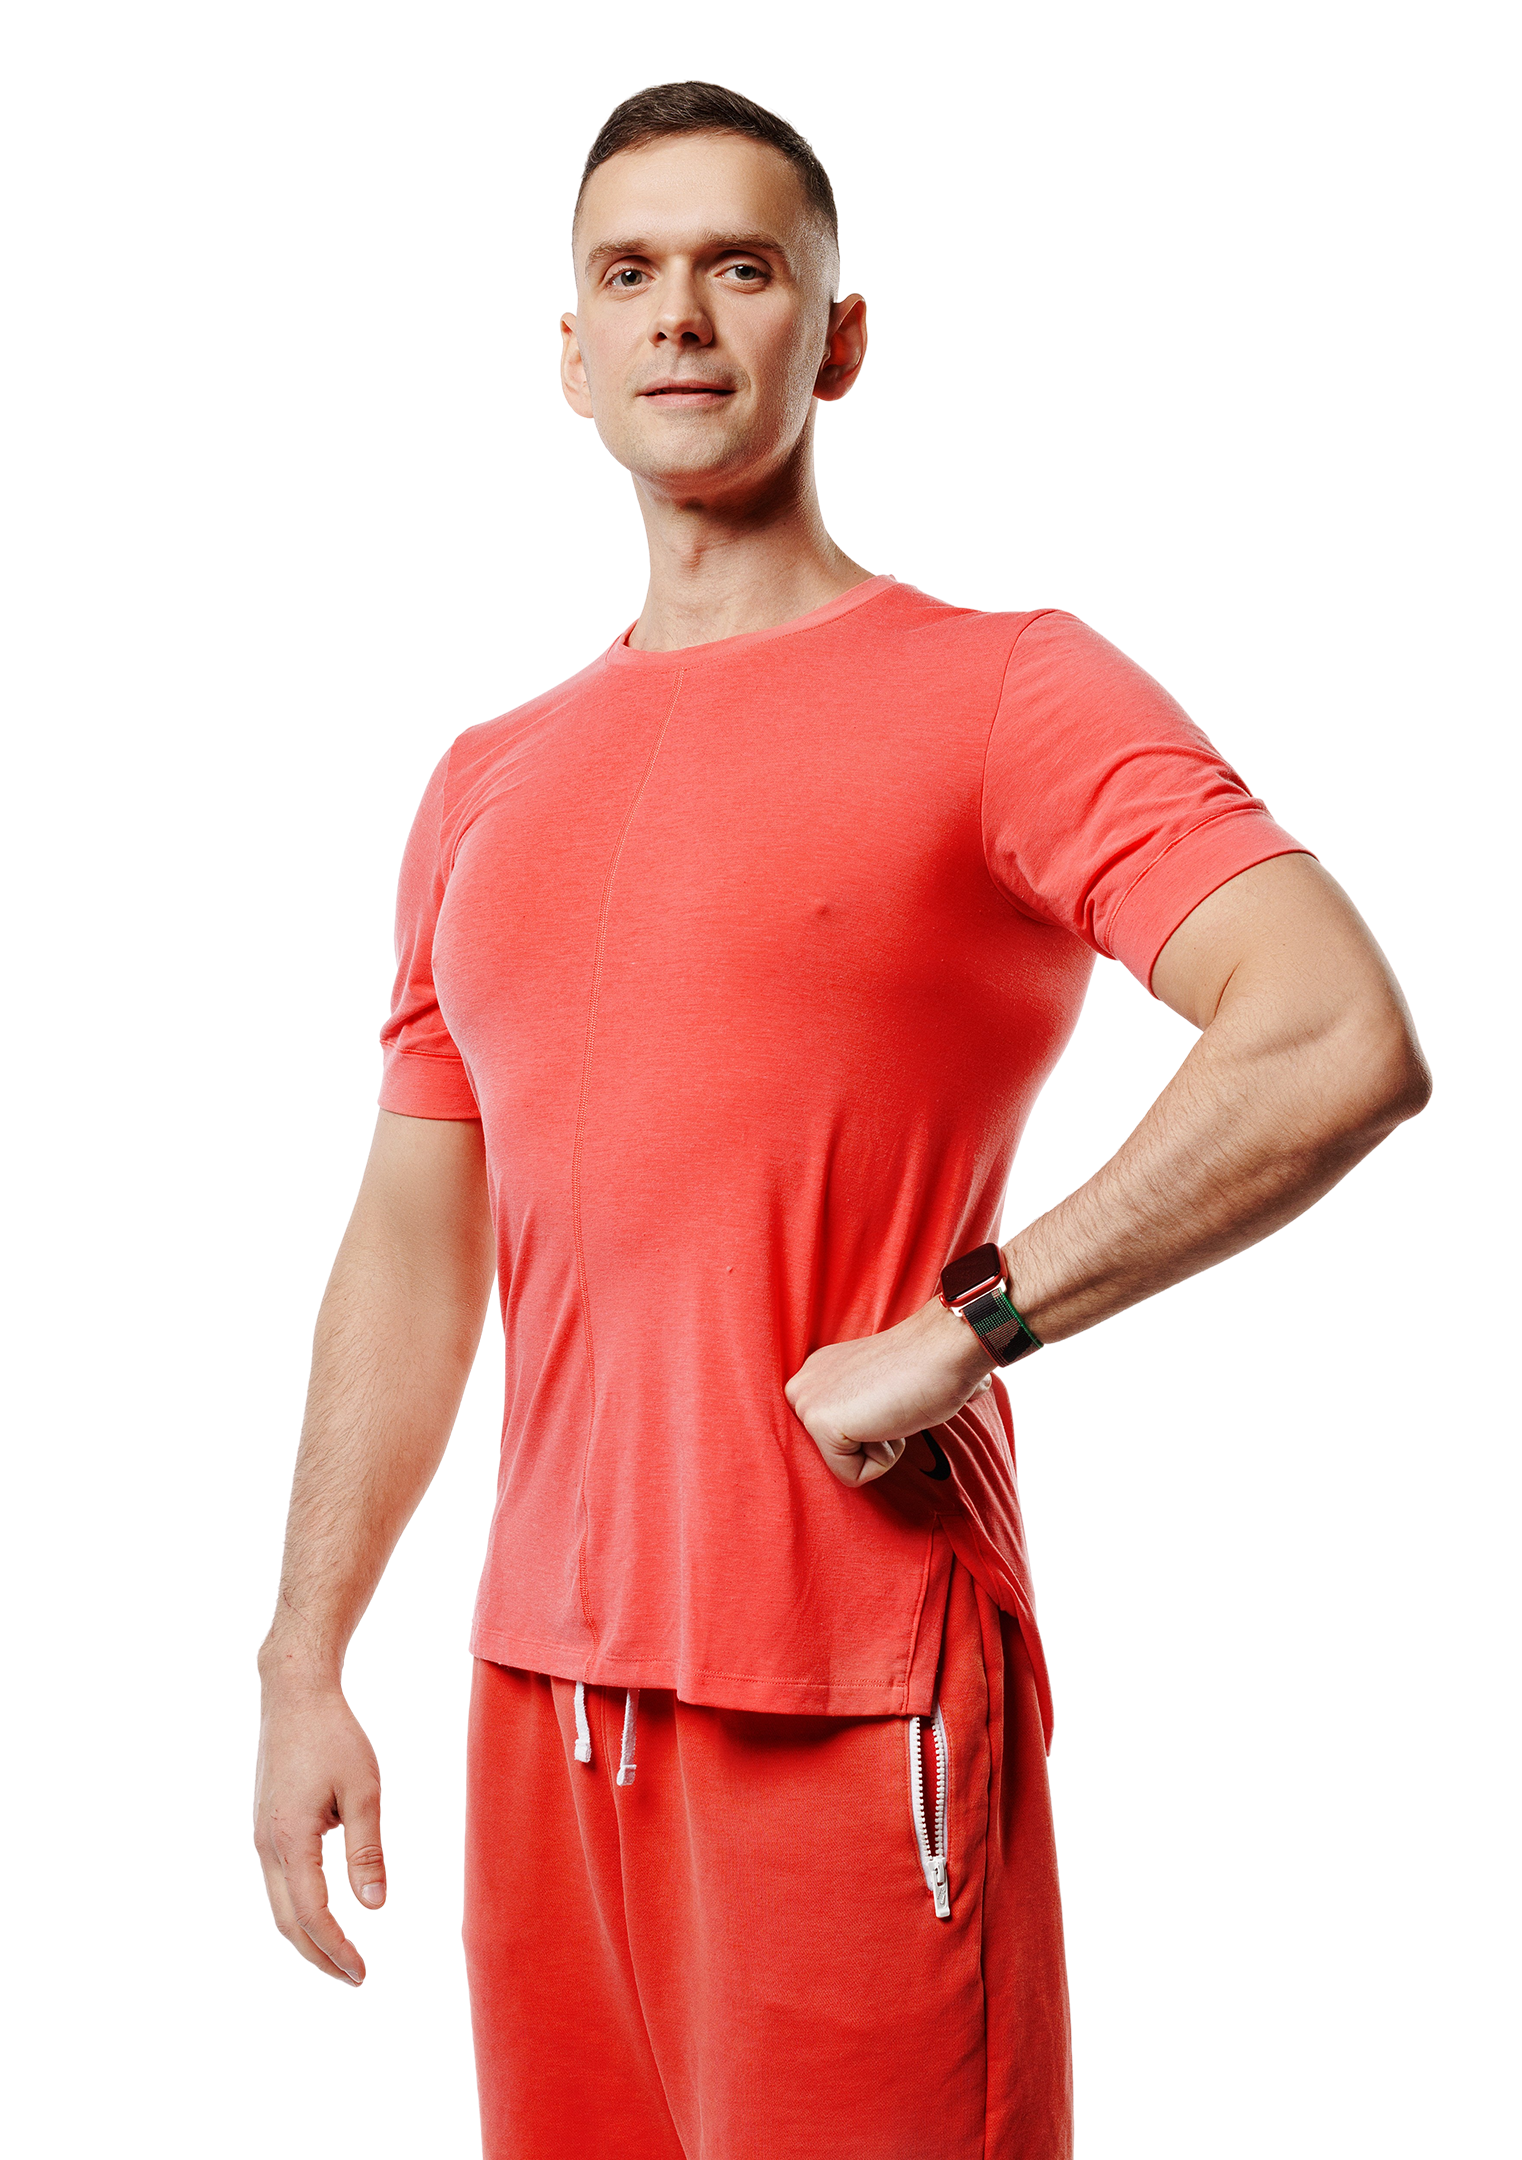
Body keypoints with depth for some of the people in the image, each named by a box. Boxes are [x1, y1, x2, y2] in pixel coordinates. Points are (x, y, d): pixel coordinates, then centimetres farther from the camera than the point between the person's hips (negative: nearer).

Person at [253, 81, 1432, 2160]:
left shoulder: (1000, 692, -6)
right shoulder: (486, 784, 14)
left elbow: (1341, 1047, -19)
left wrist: (961, 1335, -18)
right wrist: (305, 1667, 12)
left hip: (855, 1698, -6)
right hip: (546, 1687, 6)